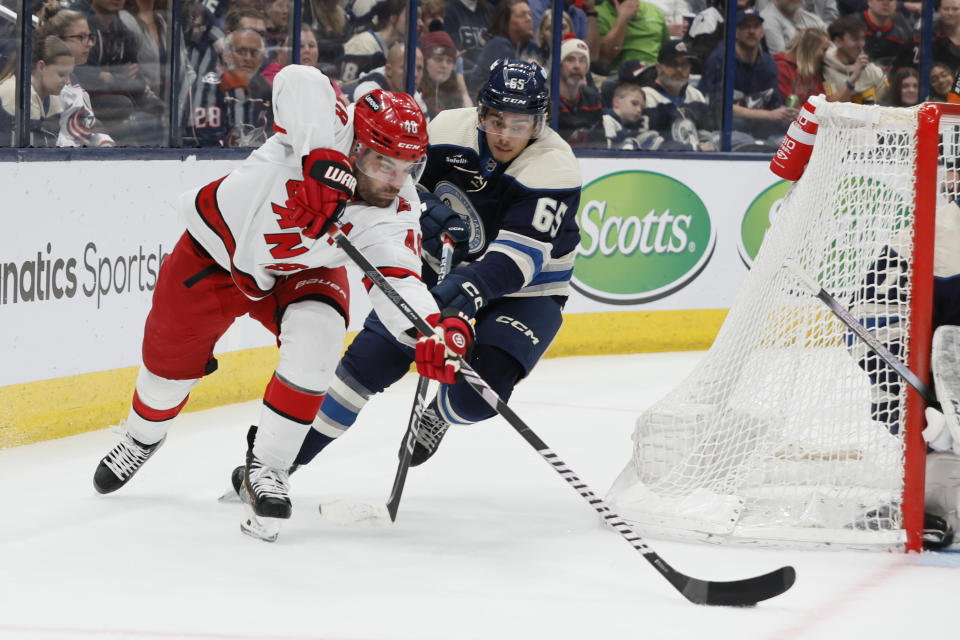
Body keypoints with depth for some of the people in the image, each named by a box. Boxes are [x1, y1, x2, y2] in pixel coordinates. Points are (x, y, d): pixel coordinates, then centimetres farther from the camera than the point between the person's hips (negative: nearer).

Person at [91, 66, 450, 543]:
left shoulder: (395, 213, -26)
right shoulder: (332, 128, -34)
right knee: (172, 360, 12)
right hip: (219, 246, -2)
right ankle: (143, 436, 47)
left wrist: (433, 329, -56)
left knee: (316, 340, -27)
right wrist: (321, 159, -62)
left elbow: (397, 281, -36)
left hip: (301, 270, 2)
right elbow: (299, 82, -53)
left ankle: (267, 467, -10)